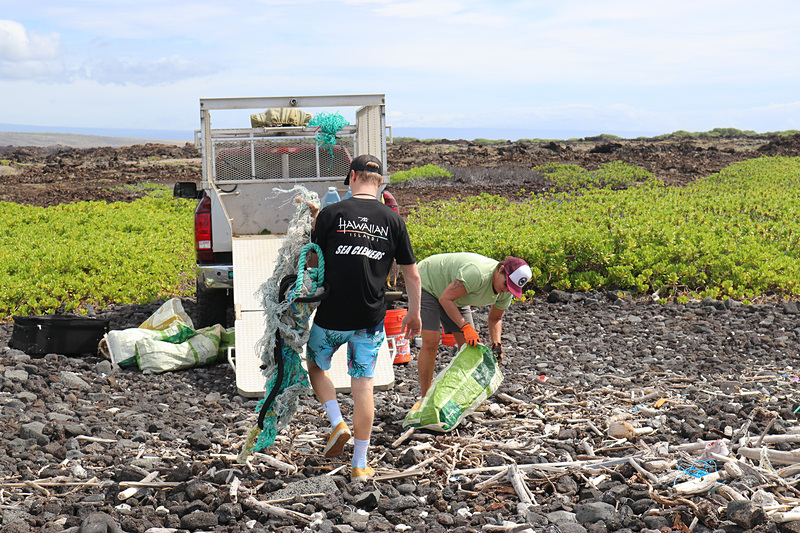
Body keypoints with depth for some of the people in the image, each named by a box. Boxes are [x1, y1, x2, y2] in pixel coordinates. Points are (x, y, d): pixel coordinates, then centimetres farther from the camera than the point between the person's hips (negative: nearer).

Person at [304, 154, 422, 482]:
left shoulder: (330, 214, -8)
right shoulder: (393, 220, -1)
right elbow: (412, 274, 4)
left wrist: (314, 219, 16)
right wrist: (414, 313, 17)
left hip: (331, 317, -2)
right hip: (371, 319, 2)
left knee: (316, 365, 25)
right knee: (363, 385, 8)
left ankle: (337, 423, 8)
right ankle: (360, 464, 12)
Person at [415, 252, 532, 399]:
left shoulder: (506, 292, -13)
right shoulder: (477, 273, -40)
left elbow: (495, 318, 4)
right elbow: (445, 299, -33)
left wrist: (496, 344, -12)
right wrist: (465, 327, -37)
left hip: (455, 298, 8)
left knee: (470, 345, -2)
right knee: (431, 342, -18)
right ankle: (425, 398, -9)